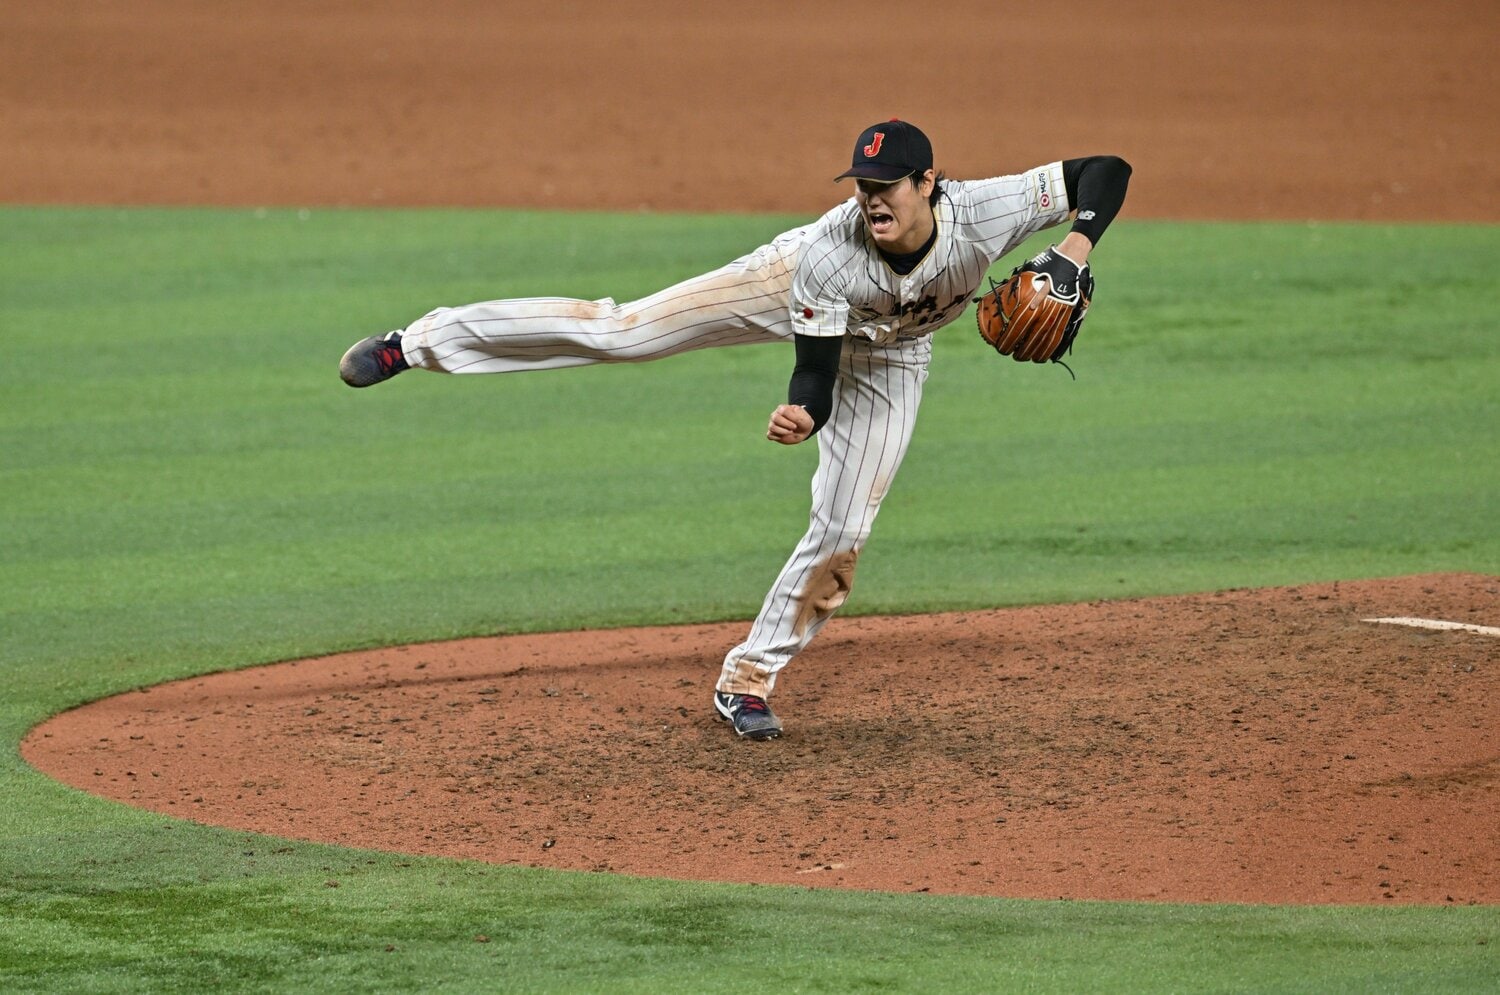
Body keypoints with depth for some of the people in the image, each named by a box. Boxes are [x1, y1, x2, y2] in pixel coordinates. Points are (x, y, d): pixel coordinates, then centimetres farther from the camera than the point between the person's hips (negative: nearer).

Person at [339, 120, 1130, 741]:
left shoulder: (985, 213, -38)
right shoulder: (828, 253, -40)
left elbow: (1107, 171, -29)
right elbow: (815, 376, -36)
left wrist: (1077, 245, -46)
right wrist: (800, 414, -58)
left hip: (887, 354, 3)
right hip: (795, 295, -3)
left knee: (843, 530, -4)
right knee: (620, 330, -14)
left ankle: (749, 681, 14)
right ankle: (423, 341, -2)